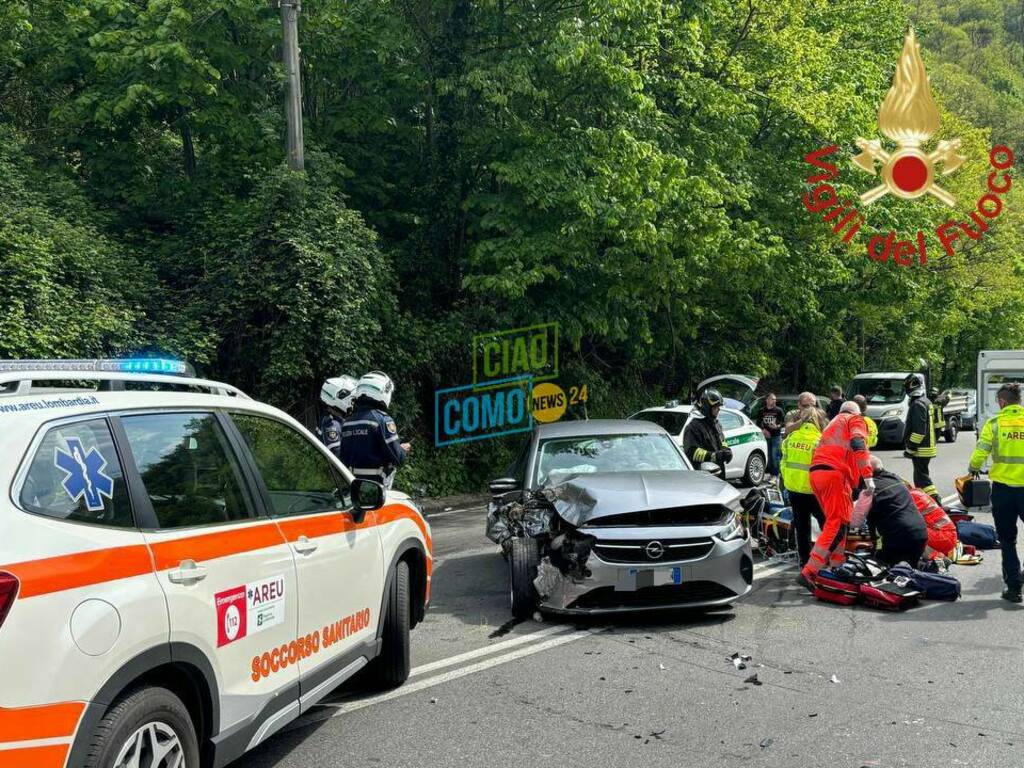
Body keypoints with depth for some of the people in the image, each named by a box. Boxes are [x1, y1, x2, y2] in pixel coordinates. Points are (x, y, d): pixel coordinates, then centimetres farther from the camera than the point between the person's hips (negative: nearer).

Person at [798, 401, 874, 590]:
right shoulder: (856, 420, 11)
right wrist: (868, 476, -15)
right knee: (837, 525, -12)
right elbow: (858, 445, -9)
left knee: (835, 522, 20)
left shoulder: (833, 423, 35)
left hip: (815, 472, 8)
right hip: (834, 473, -8)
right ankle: (808, 573, -22)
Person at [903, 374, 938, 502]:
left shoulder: (917, 404, -17)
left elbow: (919, 430, -23)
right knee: (921, 477, 17)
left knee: (921, 477, -10)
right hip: (928, 446, 10)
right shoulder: (926, 402, 16)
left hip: (921, 449, -10)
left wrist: (910, 447, -18)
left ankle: (935, 501, -16)